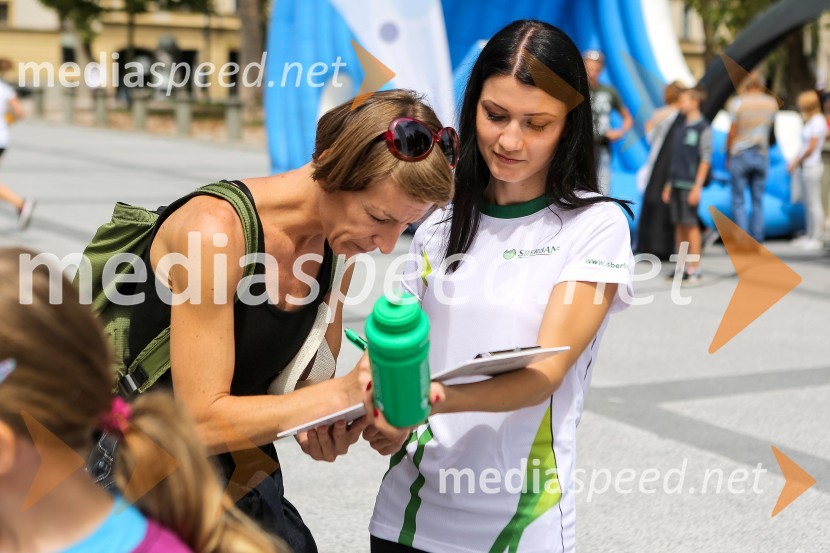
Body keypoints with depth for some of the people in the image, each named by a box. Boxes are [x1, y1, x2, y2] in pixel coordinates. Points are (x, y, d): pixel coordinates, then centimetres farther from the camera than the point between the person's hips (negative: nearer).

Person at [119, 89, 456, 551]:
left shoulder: (340, 243, -3)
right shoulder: (217, 230, -25)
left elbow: (306, 382, 5)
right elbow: (203, 422, -25)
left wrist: (327, 430, -16)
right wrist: (342, 394, -29)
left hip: (247, 471, 6)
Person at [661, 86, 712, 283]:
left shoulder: (702, 128, -6)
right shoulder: (681, 127, 16)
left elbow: (705, 159, -10)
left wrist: (697, 186, -16)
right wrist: (669, 184, 17)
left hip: (690, 184, -7)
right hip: (677, 183, 7)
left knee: (691, 224, -5)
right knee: (679, 225, 8)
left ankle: (694, 268, -1)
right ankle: (683, 267, 13)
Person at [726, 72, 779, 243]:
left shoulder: (738, 103, -7)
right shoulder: (771, 103, 4)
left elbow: (732, 132, -6)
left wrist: (728, 155, 4)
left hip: (740, 154, -3)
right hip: (762, 155, 3)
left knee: (738, 201, 1)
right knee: (758, 201, 9)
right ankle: (757, 241, 8)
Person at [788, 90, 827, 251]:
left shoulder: (818, 122, -15)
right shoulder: (811, 121, 12)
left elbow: (811, 147, -17)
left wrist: (796, 162, -8)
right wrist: (795, 161, 11)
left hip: (812, 167, -9)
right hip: (805, 167, 9)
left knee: (814, 203, -5)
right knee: (808, 203, 13)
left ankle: (817, 239, -1)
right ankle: (809, 235, 20)